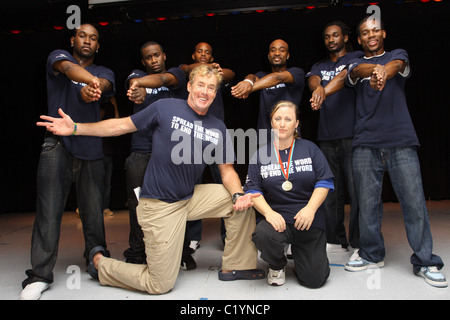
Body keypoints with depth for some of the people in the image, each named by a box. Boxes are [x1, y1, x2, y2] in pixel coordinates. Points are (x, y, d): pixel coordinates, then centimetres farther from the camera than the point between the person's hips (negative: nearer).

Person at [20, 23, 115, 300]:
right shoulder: (58, 57, 9)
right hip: (57, 144, -2)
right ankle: (40, 275, 2)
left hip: (91, 148, 2)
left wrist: (90, 89, -37)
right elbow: (68, 68, -17)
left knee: (94, 212, 5)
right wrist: (90, 79, -39)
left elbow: (104, 84, -12)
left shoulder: (103, 72, 14)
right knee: (49, 210, -7)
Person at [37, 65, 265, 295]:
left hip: (190, 198, 6)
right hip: (159, 205, -5)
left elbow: (227, 169, 7)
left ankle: (235, 267, 12)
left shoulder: (218, 128, 5)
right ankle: (100, 262, 24)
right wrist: (75, 128, -5)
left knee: (244, 201, -4)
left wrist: (237, 195, -13)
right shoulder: (165, 108, -8)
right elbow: (122, 125, -2)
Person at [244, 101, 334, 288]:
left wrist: (310, 209, -16)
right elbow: (253, 190, -2)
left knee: (314, 279, -4)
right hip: (278, 217, 0)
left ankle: (298, 251, 32)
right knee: (263, 235, -36)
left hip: (309, 220, 1)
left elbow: (325, 182, -1)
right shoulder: (260, 154, 4)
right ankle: (277, 265, 2)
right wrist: (268, 212, -20)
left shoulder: (309, 149, 4)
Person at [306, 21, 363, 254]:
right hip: (327, 136, 5)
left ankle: (360, 243, 5)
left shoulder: (356, 58, 8)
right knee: (330, 190, 6)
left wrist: (325, 92, -33)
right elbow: (312, 80, -3)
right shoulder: (319, 66, 21)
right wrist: (318, 88, -28)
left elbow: (344, 76, -14)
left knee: (356, 189, -5)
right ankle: (335, 241, 17)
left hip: (351, 133, -4)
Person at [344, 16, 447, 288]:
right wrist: (376, 70, -34)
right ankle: (372, 255, 20)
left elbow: (396, 66, -11)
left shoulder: (397, 55, 15)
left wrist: (383, 74, -35)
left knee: (415, 202, -3)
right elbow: (358, 71, -10)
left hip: (401, 141, 0)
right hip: (366, 143, 1)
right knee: (367, 203, 3)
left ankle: (425, 262, 12)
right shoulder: (356, 64, 16)